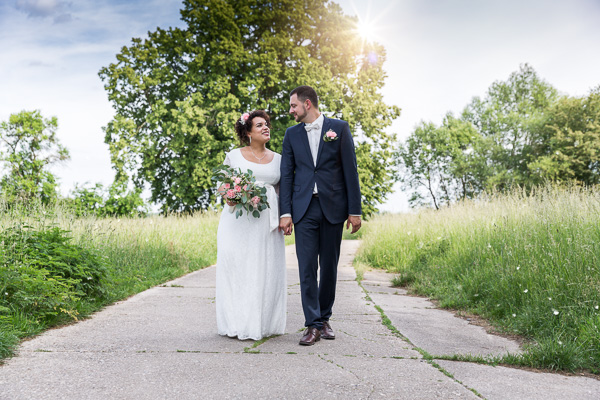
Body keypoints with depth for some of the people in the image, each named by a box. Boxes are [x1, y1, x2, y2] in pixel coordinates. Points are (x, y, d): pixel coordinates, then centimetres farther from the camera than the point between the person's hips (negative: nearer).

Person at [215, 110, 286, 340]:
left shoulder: (277, 159, 14)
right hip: (239, 220, -2)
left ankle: (264, 323, 10)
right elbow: (221, 185, 9)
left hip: (267, 222, 2)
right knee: (237, 268, -3)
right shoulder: (234, 156, 8)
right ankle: (238, 324, 5)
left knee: (267, 270, 0)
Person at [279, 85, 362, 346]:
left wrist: (354, 210, -4)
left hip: (333, 207, -1)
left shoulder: (339, 128, 3)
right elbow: (286, 175, 8)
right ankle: (313, 325, 2)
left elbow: (350, 170, 1)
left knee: (329, 266, 6)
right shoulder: (292, 134, 10)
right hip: (304, 208, 1)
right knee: (307, 267, -4)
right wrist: (285, 213, -1)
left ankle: (324, 318, 21)